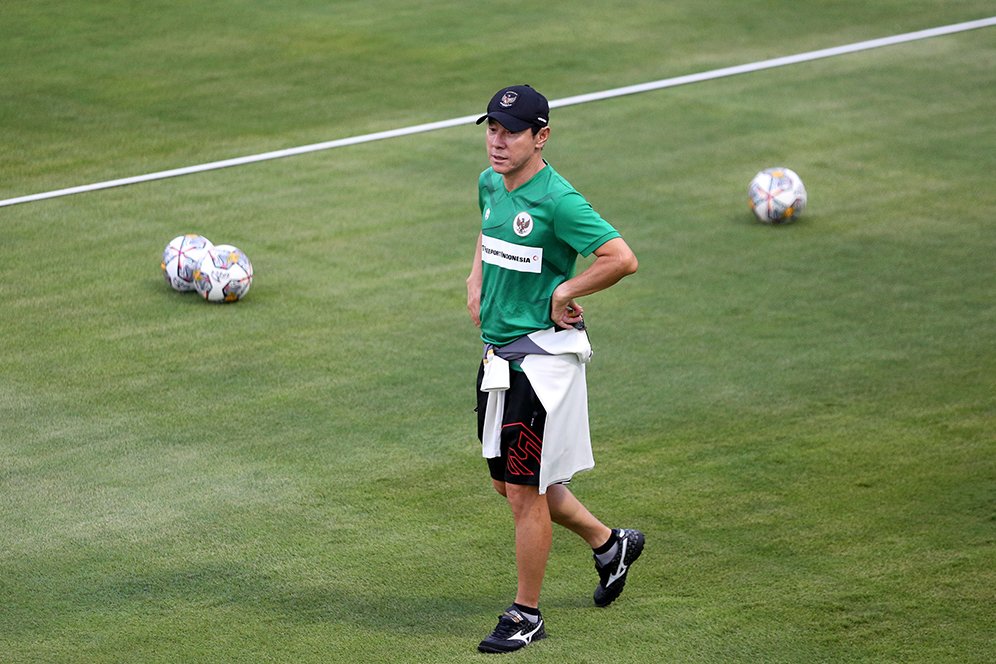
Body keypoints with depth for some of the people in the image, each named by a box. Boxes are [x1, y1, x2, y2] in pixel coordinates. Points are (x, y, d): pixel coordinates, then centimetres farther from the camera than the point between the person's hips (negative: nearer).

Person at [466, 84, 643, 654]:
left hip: (542, 355, -9)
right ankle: (609, 542, 37)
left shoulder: (557, 200, -19)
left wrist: (564, 293, -17)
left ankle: (526, 614, 11)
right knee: (509, 480, 17)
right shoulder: (490, 184, 7)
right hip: (498, 354, 9)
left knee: (524, 489, -3)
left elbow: (622, 259, -25)